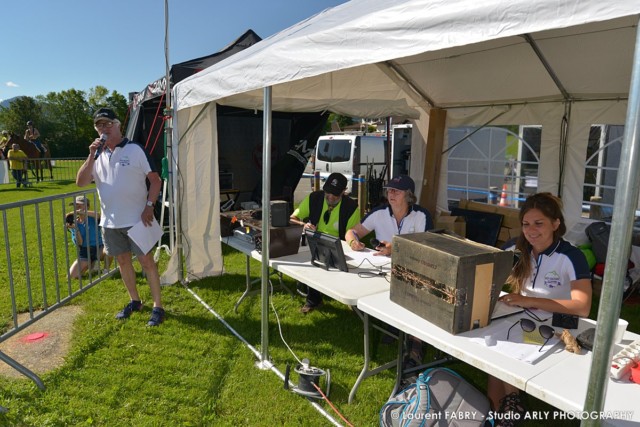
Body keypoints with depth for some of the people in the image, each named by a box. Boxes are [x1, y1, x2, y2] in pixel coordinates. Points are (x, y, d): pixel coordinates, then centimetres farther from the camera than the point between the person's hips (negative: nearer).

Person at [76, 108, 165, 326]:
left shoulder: (135, 149, -6)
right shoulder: (97, 154, 9)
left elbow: (155, 179, -7)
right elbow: (80, 182, 1)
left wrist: (149, 206, -16)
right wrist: (92, 156, -9)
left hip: (136, 219, -5)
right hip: (110, 221, 6)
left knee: (147, 261, -2)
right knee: (123, 261, 14)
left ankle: (157, 307, 6)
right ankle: (134, 301, 30)